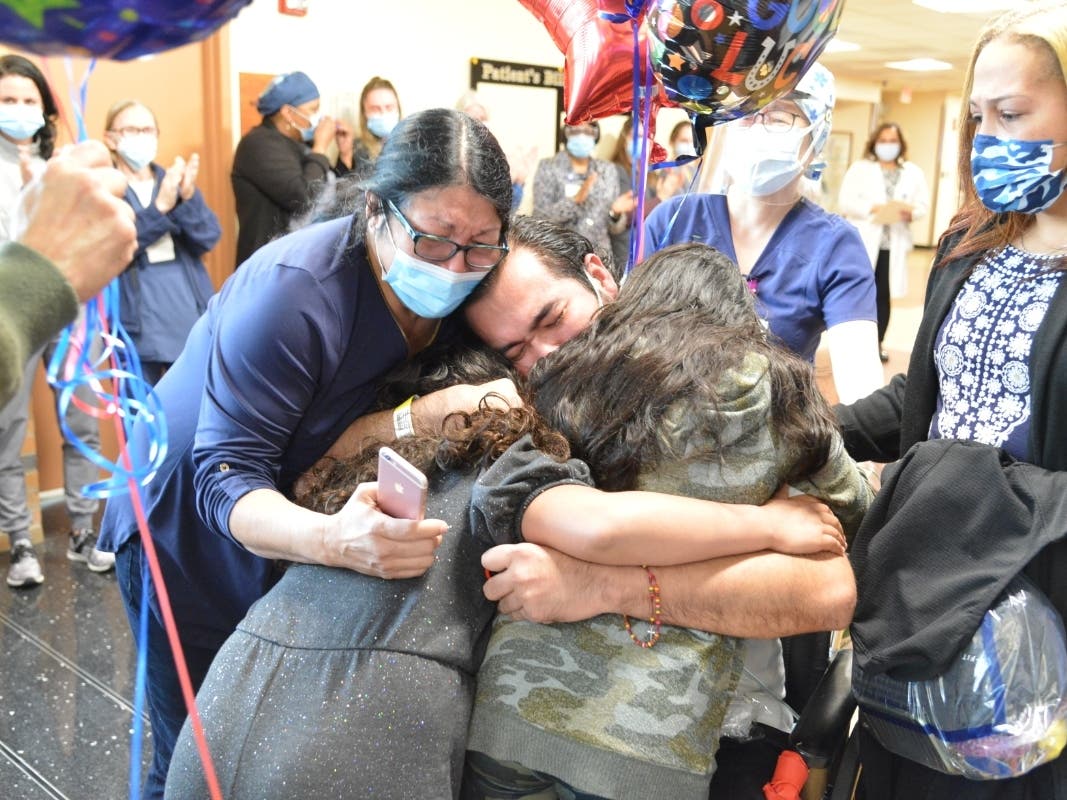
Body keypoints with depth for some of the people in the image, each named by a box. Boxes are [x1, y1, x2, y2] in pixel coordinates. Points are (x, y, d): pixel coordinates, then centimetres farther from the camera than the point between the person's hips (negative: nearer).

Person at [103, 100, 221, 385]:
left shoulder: (175, 180, 12)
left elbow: (208, 238, 1)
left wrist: (188, 197, -17)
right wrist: (160, 206, -23)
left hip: (191, 317, 4)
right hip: (136, 326, -4)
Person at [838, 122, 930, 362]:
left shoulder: (913, 172, 13)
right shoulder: (860, 168, 5)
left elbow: (923, 205, 8)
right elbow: (846, 202, -6)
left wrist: (909, 211, -15)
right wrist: (875, 208, -17)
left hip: (893, 244, 2)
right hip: (863, 242, -2)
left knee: (884, 295, 6)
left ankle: (878, 342, 17)